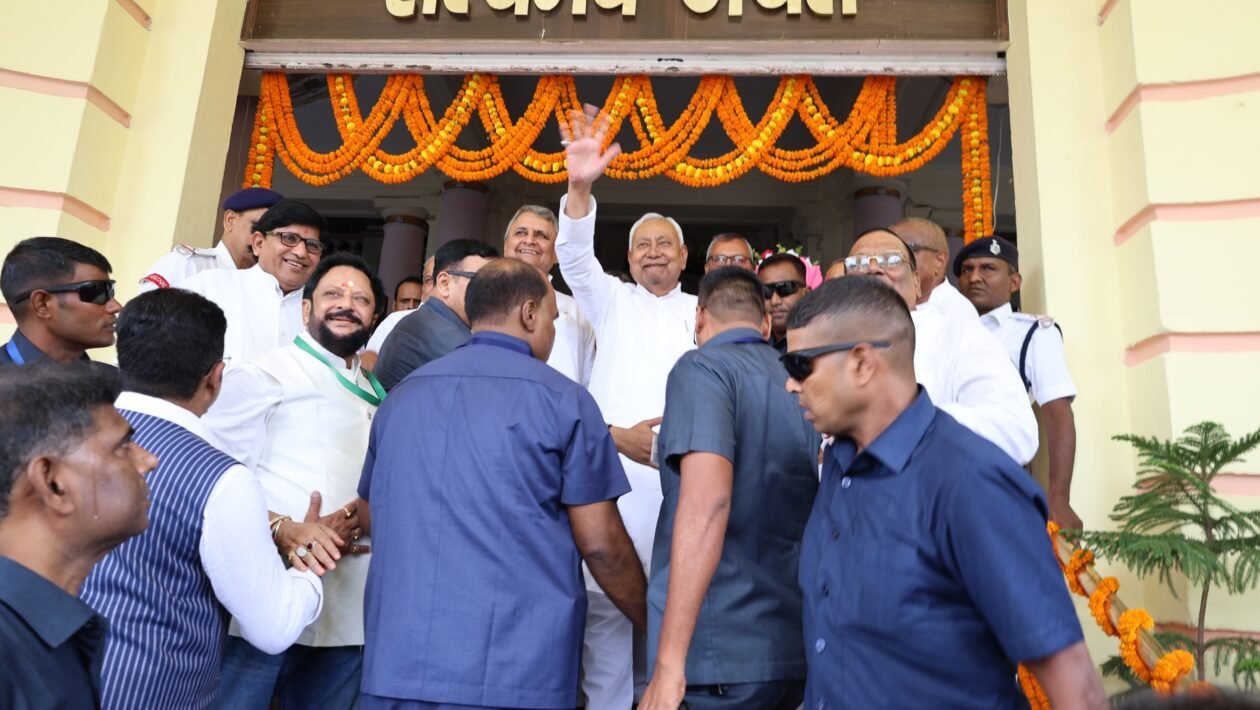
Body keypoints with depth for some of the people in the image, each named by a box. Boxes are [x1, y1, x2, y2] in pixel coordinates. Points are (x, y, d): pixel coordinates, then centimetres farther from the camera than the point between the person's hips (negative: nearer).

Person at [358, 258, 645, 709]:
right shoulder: (562, 398, -6)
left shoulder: (402, 395, 10)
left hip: (398, 661, 5)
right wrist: (653, 623, 8)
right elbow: (601, 543, -7)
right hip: (517, 671, -4)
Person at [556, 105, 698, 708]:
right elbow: (576, 260, -4)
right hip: (615, 471, -1)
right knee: (607, 606, -3)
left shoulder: (705, 313, 18)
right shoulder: (612, 300, 14)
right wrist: (580, 189, -20)